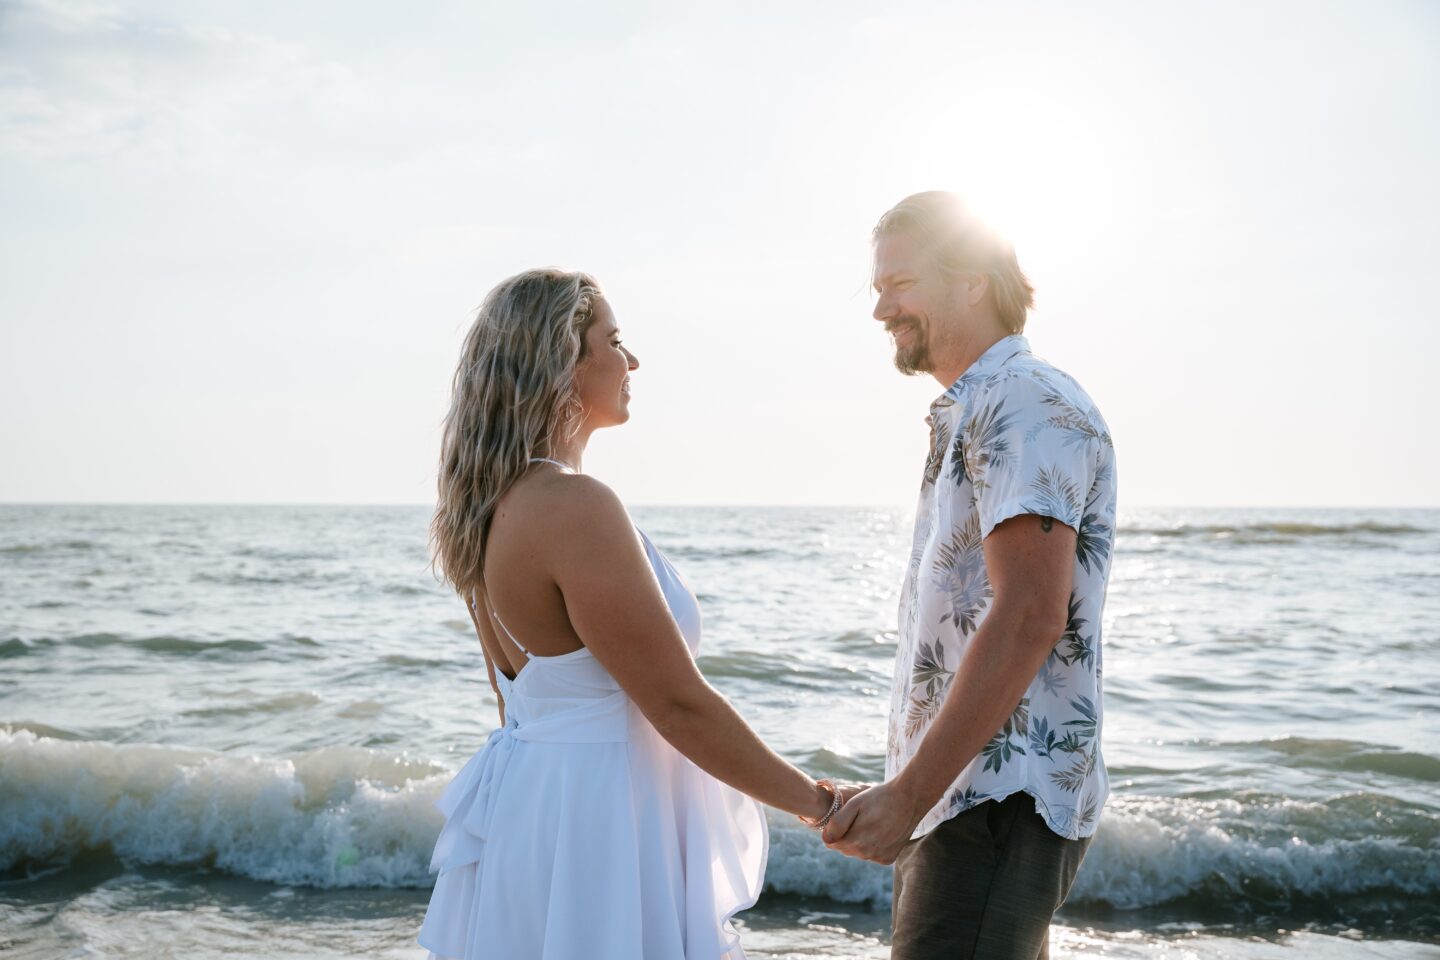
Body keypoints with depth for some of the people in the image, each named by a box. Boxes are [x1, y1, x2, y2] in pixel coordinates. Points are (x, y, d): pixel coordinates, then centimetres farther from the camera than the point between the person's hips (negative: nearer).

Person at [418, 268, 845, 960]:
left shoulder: (494, 506, 8)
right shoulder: (576, 507, -22)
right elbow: (680, 706, -20)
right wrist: (815, 803, -9)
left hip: (526, 793, 10)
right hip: (593, 820, -10)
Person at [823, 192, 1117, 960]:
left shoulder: (1028, 405, -13)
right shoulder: (968, 416, 19)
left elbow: (1029, 619, -22)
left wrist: (909, 794, -22)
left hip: (998, 801, -10)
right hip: (954, 794, 10)